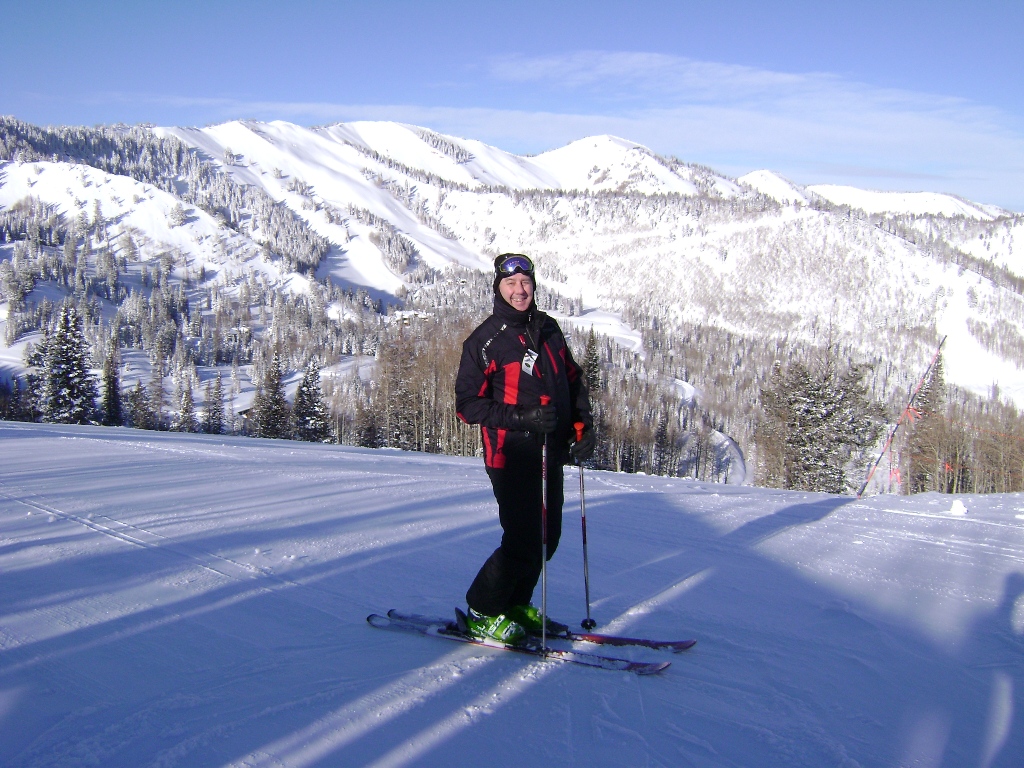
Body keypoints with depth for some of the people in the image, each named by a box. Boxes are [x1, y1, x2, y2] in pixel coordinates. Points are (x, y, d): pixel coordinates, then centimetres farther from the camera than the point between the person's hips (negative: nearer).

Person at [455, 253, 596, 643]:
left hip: (552, 452, 7)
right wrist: (524, 417, -20)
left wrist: (583, 426, 6)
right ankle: (482, 613, 10)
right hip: (512, 454, -7)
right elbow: (468, 404, -10)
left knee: (546, 537, 12)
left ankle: (515, 604, 30)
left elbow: (573, 379, 20)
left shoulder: (548, 328, 10)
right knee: (524, 542, -9)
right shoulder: (485, 340, -8)